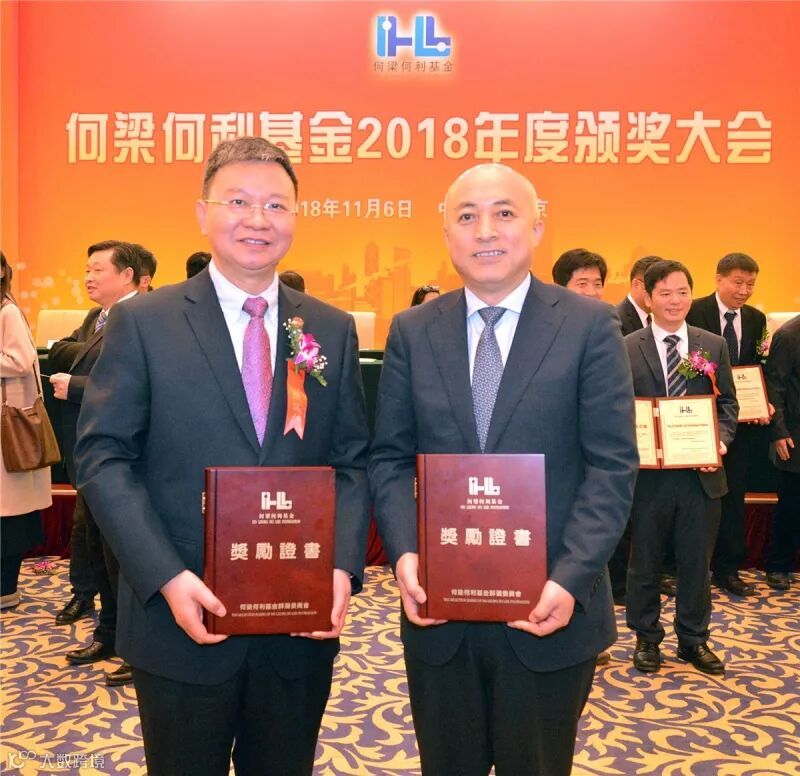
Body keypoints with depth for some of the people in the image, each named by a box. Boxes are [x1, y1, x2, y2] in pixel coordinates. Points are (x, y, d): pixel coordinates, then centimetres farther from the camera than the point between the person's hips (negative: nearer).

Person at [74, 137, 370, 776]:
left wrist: (343, 566, -10)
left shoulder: (333, 330, 4)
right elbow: (103, 457, -7)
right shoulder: (143, 322, -4)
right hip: (182, 621, -2)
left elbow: (352, 461, 4)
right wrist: (166, 577, -16)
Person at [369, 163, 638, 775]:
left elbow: (612, 466, -8)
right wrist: (404, 552, -11)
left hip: (549, 610, -2)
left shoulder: (590, 326, -5)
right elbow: (390, 457, 3)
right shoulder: (412, 331, 3)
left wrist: (570, 579, -17)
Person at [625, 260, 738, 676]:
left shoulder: (714, 345, 6)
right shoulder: (626, 348, -3)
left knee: (696, 560, 12)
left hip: (701, 473, 2)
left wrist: (721, 440, -9)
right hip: (648, 473, -2)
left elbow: (728, 403, 8)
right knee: (645, 561, 11)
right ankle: (646, 638, 29)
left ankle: (694, 638, 30)